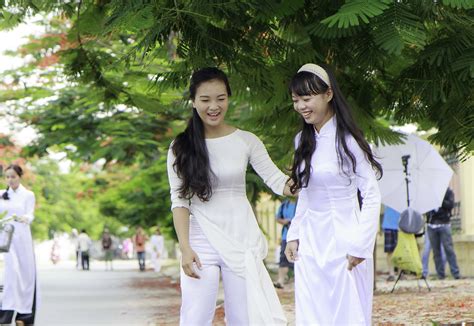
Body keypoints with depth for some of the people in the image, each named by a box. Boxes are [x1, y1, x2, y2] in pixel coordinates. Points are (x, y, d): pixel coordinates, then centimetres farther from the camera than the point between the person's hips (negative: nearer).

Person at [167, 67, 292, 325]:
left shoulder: (246, 141, 2)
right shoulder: (181, 148, 1)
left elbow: (277, 181, -1)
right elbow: (179, 201, -2)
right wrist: (185, 248, -10)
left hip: (241, 238, 1)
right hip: (201, 241, -1)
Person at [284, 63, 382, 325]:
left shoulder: (347, 140, -11)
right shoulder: (303, 141, 9)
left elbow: (372, 196, -10)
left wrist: (361, 246, -13)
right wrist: (294, 235, 11)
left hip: (343, 242, -6)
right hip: (310, 243, 6)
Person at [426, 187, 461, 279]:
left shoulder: (448, 192, 5)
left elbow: (450, 205, -9)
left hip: (444, 224, -3)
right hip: (432, 225, 3)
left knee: (449, 249, -7)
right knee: (436, 251, 2)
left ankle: (456, 273, -4)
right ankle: (440, 274, 6)